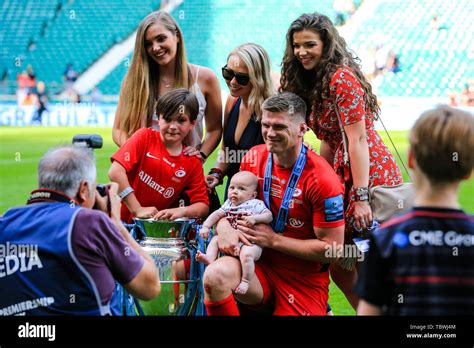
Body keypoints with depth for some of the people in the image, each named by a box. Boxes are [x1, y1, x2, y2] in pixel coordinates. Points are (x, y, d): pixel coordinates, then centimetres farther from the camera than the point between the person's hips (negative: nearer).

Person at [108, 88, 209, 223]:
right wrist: (137, 210, -19)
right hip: (122, 220, 0)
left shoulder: (193, 163, 5)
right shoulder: (145, 137, -3)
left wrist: (181, 211, -17)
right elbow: (115, 172, -15)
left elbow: (203, 206, 5)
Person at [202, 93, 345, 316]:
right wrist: (224, 226, -11)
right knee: (215, 275, -29)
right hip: (260, 266, 3)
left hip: (304, 280, -3)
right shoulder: (253, 158, -1)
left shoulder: (322, 179, -17)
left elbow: (332, 249, -14)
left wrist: (274, 239, -14)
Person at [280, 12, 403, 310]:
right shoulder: (314, 83, 15)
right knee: (339, 265, 11)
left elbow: (358, 139, -19)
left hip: (370, 174, -10)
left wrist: (360, 196, -23)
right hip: (342, 177, 10)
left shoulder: (341, 78, -13)